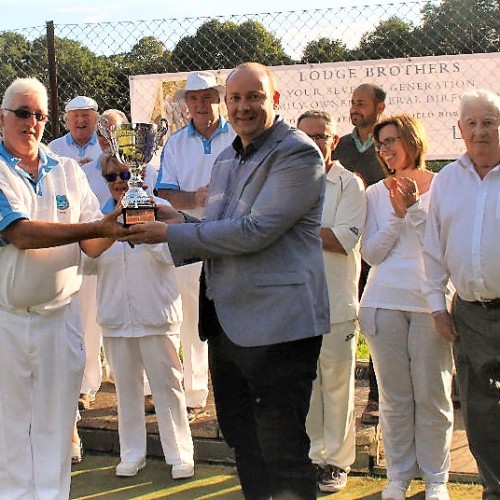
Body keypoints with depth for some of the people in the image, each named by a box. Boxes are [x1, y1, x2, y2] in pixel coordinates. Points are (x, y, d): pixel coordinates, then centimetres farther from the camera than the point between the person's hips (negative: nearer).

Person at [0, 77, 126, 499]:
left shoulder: (69, 171, 8)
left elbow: (91, 247, 3)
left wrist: (116, 228, -19)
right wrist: (98, 227, -25)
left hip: (61, 314, 3)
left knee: (56, 425, 9)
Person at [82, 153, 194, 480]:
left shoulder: (158, 207, -2)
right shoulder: (100, 214, 7)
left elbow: (170, 254, -11)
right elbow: (88, 266, 7)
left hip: (156, 314, -3)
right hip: (115, 315, 3)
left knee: (167, 386, 1)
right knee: (126, 388, 11)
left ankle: (180, 455, 11)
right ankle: (132, 454, 23)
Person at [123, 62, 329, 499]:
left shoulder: (298, 153, -12)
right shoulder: (226, 159, 17)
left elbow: (253, 231, -21)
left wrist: (170, 233, -15)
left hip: (278, 325, -9)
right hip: (227, 322, 9)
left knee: (283, 455, -3)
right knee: (242, 443, 18)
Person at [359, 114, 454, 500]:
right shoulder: (376, 193, 8)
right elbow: (371, 253, 2)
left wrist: (415, 207, -14)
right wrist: (397, 215, -9)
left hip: (430, 301, -2)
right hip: (384, 302, 2)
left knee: (431, 394, 2)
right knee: (394, 395, 7)